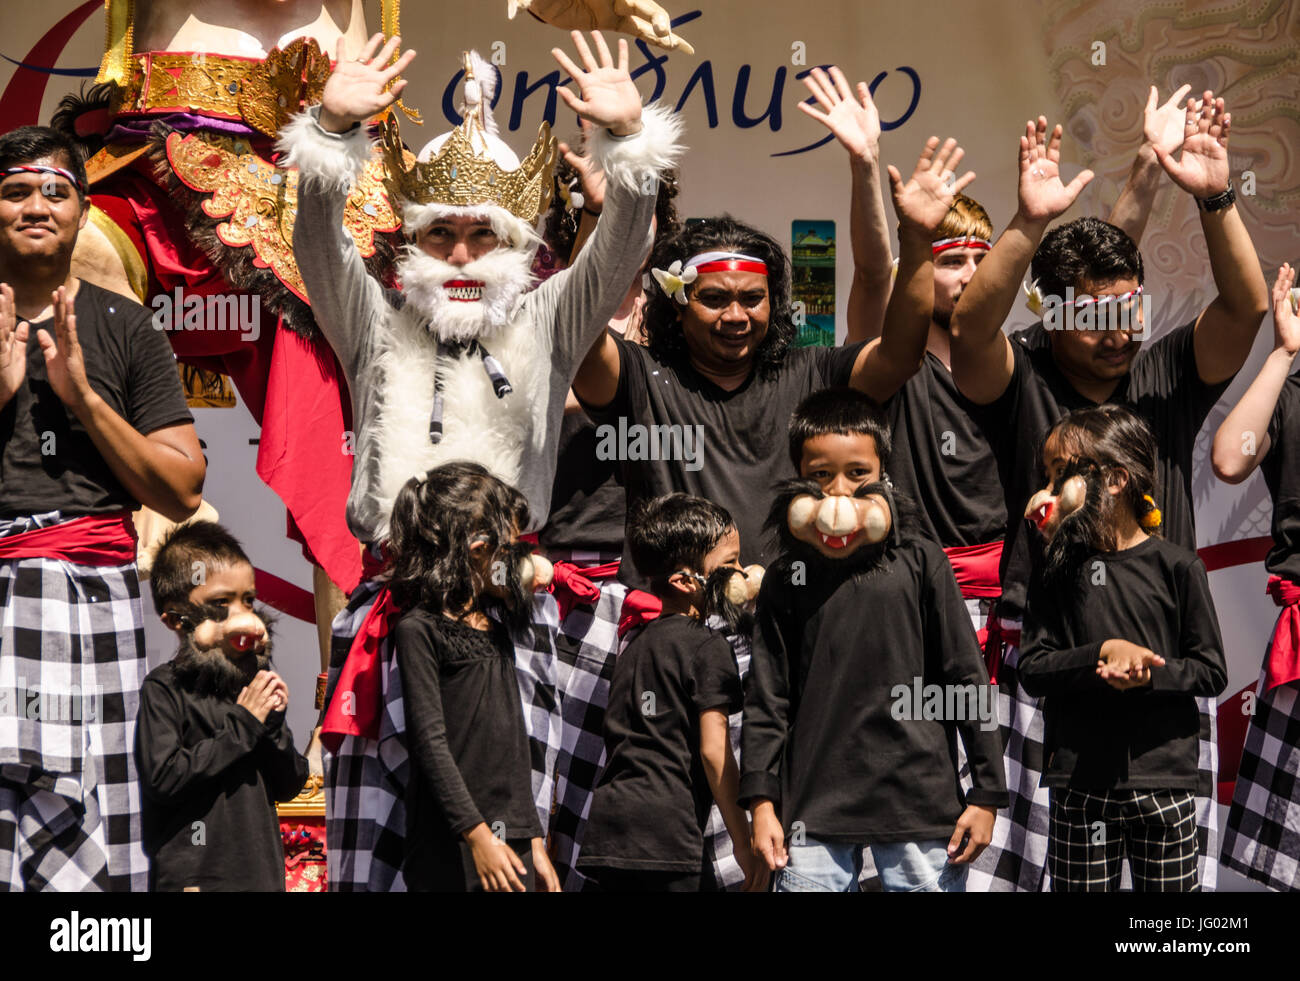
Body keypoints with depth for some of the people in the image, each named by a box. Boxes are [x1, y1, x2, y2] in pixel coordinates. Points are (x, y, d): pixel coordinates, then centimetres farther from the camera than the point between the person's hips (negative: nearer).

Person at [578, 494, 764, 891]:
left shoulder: (636, 643, 20)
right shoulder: (708, 647, -4)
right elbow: (713, 751, -10)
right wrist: (743, 842, -6)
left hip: (607, 822, 8)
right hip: (666, 829, -8)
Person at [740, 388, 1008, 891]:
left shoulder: (920, 562, 2)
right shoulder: (785, 580, 7)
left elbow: (966, 679, 4)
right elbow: (767, 696, 9)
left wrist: (987, 793, 3)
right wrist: (761, 801, 4)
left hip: (918, 804, -1)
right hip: (814, 810, 1)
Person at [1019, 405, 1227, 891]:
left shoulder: (1177, 567, -2)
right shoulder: (1056, 570, 5)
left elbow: (1212, 672, 0)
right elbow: (1032, 670, -2)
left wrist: (1148, 674, -18)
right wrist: (1104, 651, -17)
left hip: (1164, 783, -2)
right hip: (1078, 784, 2)